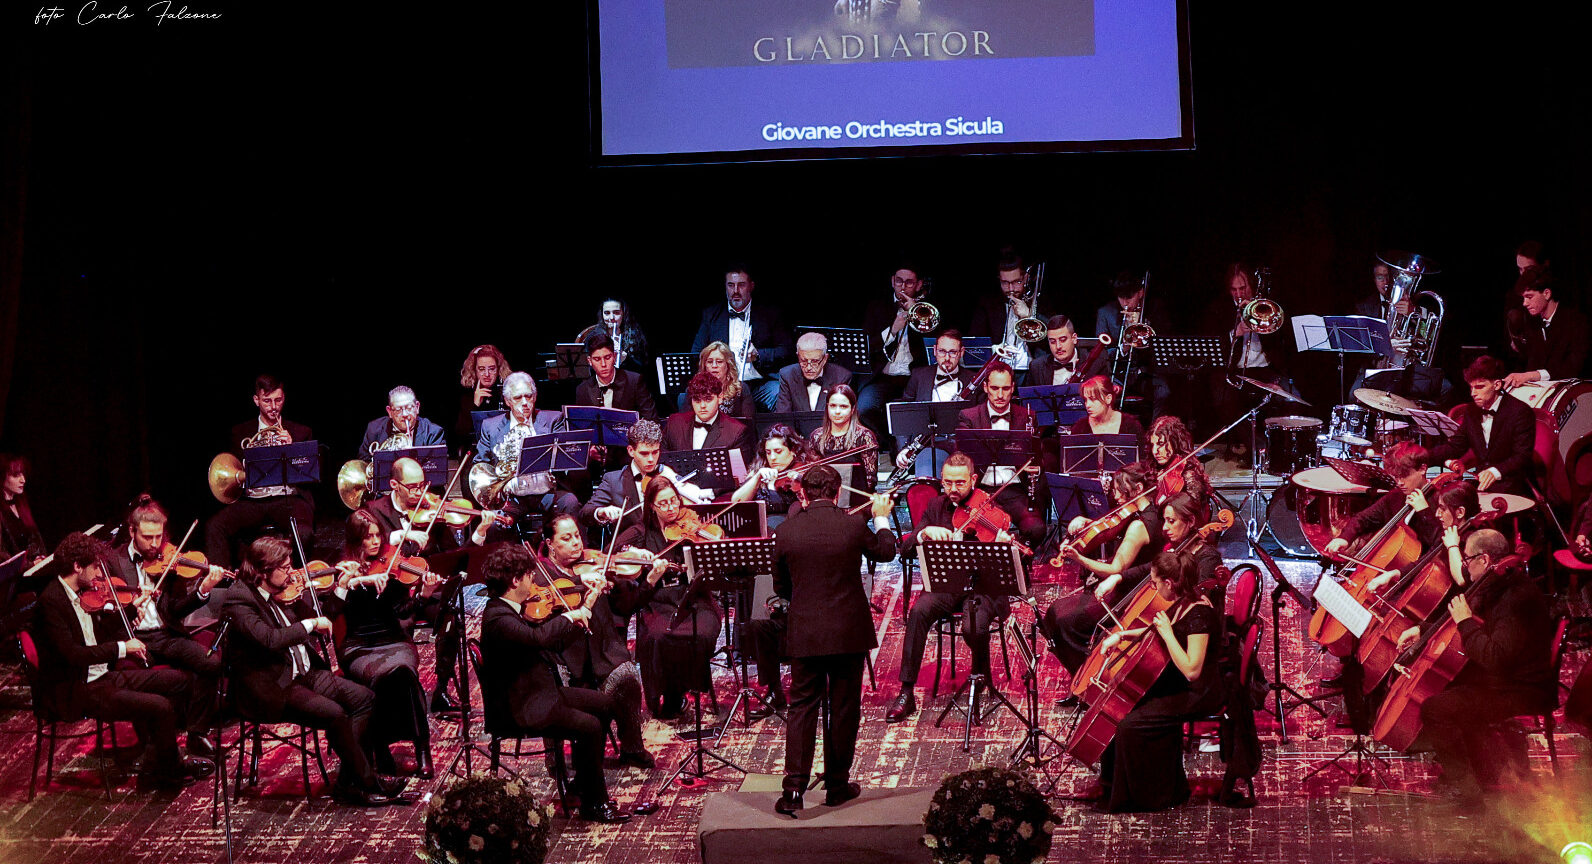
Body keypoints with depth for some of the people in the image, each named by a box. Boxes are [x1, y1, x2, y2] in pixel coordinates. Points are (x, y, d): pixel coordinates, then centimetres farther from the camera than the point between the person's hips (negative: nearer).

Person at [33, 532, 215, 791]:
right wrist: (122, 648, -24)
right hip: (74, 693, -10)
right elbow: (72, 654, -29)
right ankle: (170, 767, 5)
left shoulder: (78, 595, 9)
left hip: (101, 677, 10)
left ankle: (154, 771, 8)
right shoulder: (50, 602, -20)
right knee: (161, 707, -23)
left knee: (181, 680, 7)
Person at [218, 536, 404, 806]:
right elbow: (269, 639, -30)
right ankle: (369, 784, -11)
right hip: (270, 689, -9)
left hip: (303, 673, 9)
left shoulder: (283, 592, 8)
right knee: (333, 713, -26)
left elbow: (321, 625, 16)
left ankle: (347, 783, -5)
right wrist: (312, 623, -22)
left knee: (363, 697, -4)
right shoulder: (237, 599, -16)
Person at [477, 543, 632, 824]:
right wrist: (570, 615, -26)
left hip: (542, 690, 11)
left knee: (604, 704, 14)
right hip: (521, 707, -11)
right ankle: (595, 803, -5)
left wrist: (583, 614, 4)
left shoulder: (518, 608, 6)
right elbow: (540, 637, -41)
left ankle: (585, 784, 23)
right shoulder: (497, 618, -25)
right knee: (589, 726, -20)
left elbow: (555, 643, 13)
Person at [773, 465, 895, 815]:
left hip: (804, 633, 1)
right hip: (848, 632, -1)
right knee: (844, 708, 11)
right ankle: (837, 784, 19)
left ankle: (794, 789, -3)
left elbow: (780, 586, 6)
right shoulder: (853, 525, -9)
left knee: (802, 707, 6)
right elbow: (885, 552, 12)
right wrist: (882, 519, 30)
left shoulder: (785, 531, -5)